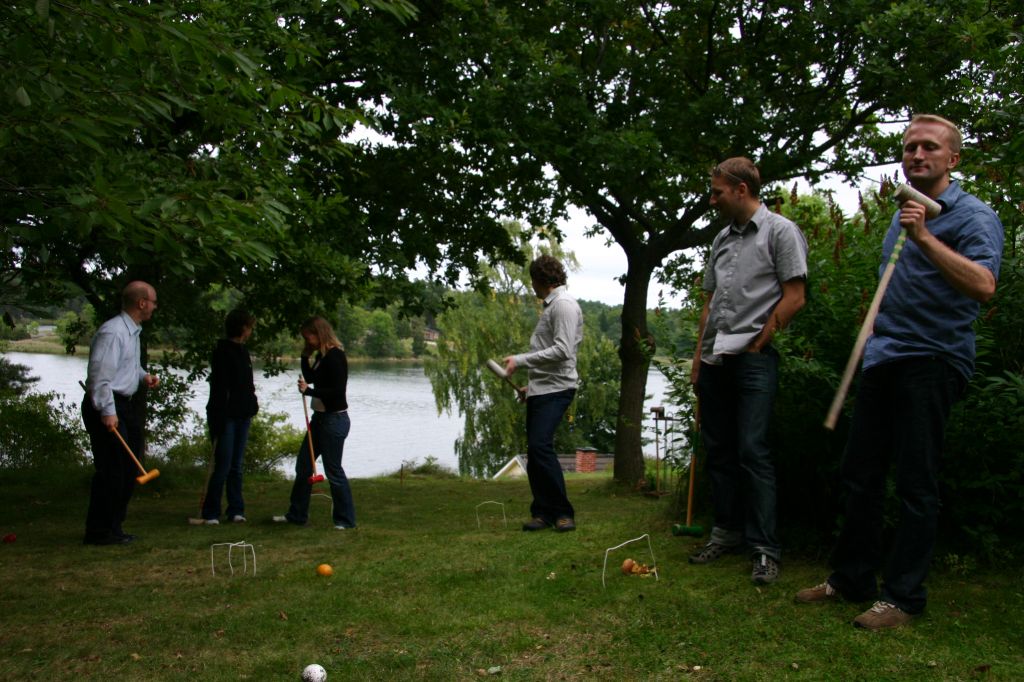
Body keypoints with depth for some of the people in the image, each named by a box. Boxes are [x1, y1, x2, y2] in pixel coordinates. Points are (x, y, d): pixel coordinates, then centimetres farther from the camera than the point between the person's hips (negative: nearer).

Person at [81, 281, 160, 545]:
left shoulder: (133, 331, 15)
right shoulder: (112, 332, -18)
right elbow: (99, 374, -22)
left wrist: (144, 376, 10)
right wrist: (108, 411, -25)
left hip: (126, 405, 10)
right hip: (107, 407, -10)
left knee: (129, 469, 12)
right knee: (111, 469, -8)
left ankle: (113, 527, 23)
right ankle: (99, 531, 2)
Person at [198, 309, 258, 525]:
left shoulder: (243, 352, 15)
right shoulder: (222, 352, -12)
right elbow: (218, 388, -17)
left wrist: (251, 408, 14)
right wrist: (219, 420, -20)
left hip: (242, 416, 8)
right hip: (226, 416, -8)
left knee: (236, 466, 11)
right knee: (222, 466, -5)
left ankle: (236, 510, 17)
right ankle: (210, 513, 4)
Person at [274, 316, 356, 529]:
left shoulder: (335, 356, -18)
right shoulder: (321, 356, 10)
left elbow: (337, 391, -23)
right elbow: (310, 378, 21)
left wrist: (308, 391, -24)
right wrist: (306, 356, 9)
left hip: (334, 419, -10)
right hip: (320, 418, 10)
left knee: (333, 470, -2)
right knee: (303, 464, 15)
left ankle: (346, 520, 9)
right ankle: (296, 515, 26)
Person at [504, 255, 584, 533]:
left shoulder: (564, 304, -8)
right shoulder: (550, 306, 22)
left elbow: (562, 351, -19)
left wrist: (521, 360, -19)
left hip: (555, 388, -10)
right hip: (540, 390, 10)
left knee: (540, 445, -20)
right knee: (534, 451, 5)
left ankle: (563, 512, -12)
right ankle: (543, 512, 10)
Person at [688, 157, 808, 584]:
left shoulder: (780, 232, -3)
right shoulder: (722, 239, 18)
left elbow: (794, 297, -8)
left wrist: (755, 342, -10)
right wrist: (698, 356, 14)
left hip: (754, 358, -7)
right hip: (715, 359, 8)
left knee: (752, 451, -10)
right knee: (718, 450, 11)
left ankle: (765, 549, -5)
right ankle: (727, 533, 22)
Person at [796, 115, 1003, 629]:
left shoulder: (974, 217, -7)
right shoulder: (901, 215, 19)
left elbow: (983, 285, -25)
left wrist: (925, 237, -29)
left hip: (931, 363, -8)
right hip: (882, 360, 8)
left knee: (916, 484, -3)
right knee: (858, 473, 11)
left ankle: (903, 596, 8)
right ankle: (851, 578, 23)